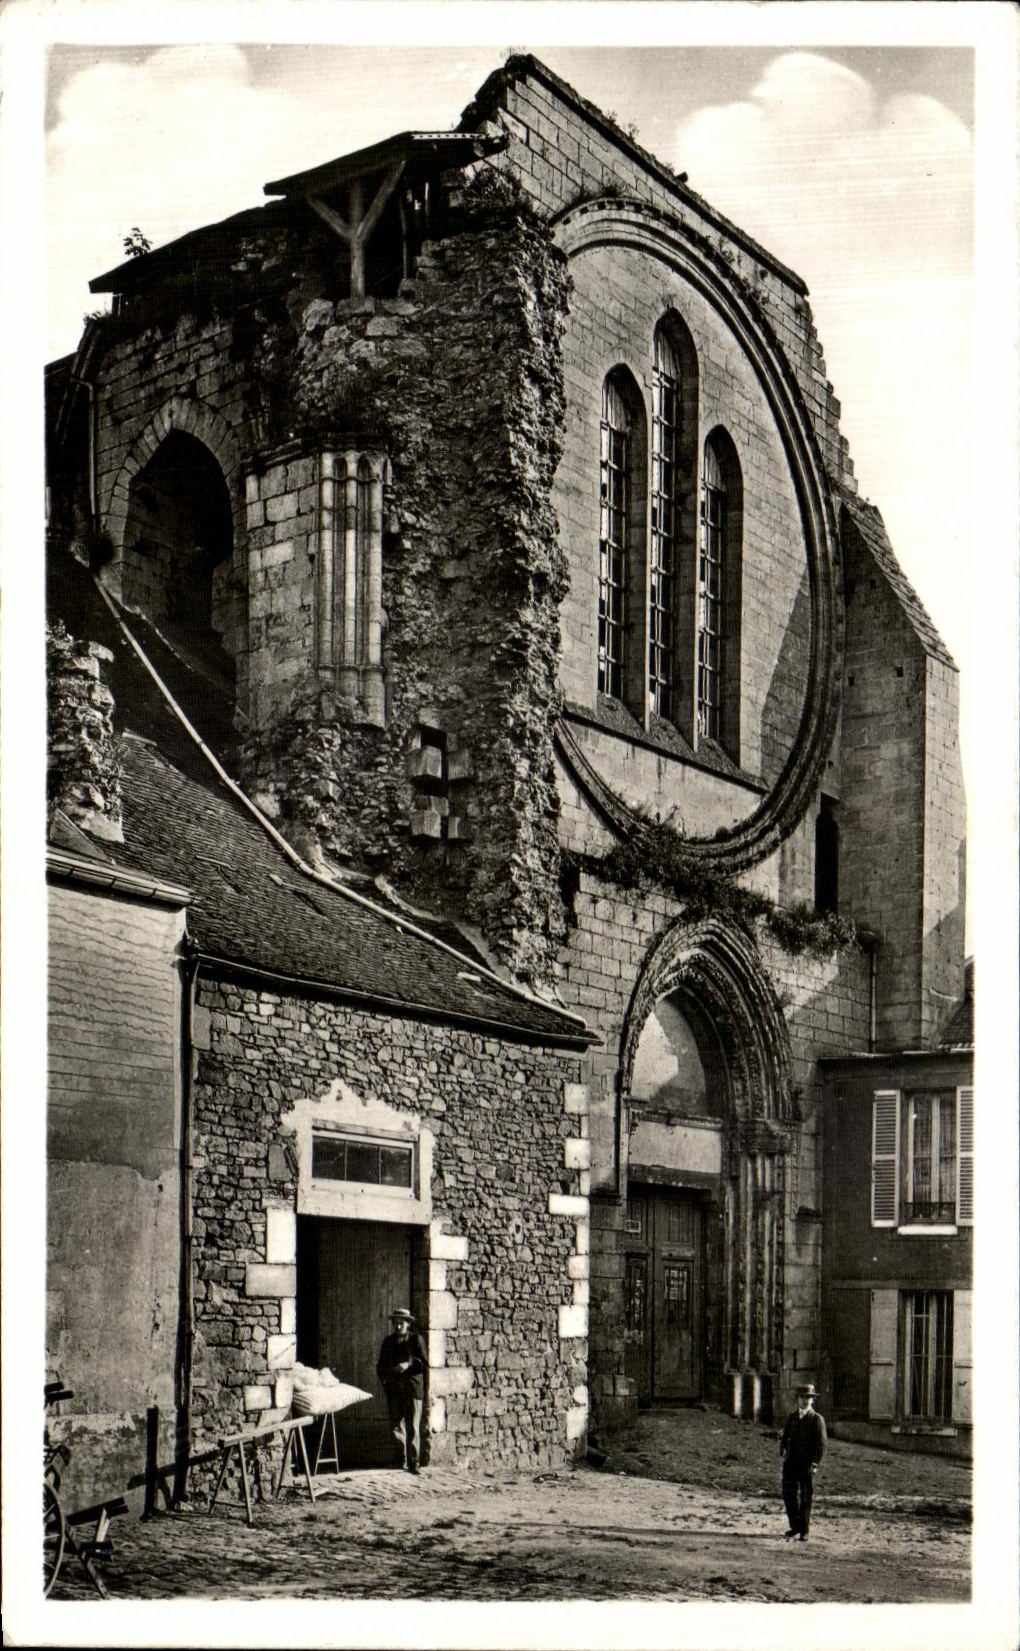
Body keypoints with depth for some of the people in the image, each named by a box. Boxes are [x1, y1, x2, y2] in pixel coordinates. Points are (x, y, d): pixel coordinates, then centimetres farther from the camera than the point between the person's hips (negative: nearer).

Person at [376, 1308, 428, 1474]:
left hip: (412, 1387, -4)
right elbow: (381, 1365, 21)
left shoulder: (416, 1339, 4)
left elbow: (424, 1363, -1)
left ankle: (413, 1462, -6)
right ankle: (401, 1459, 15)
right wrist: (384, 1381, 6)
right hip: (393, 1389, 4)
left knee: (412, 1427, -7)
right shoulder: (388, 1341, 15)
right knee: (396, 1426, 5)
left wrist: (409, 1364, -16)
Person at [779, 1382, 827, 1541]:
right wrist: (783, 1450, -3)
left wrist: (815, 1464, -14)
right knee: (789, 1494, 0)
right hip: (791, 1462, 4)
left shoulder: (817, 1419, -2)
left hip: (807, 1465, -4)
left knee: (806, 1497, 3)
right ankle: (795, 1526, 15)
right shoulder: (791, 1417, 13)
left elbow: (821, 1444, -5)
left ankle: (804, 1530, 13)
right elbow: (785, 1436, 17)